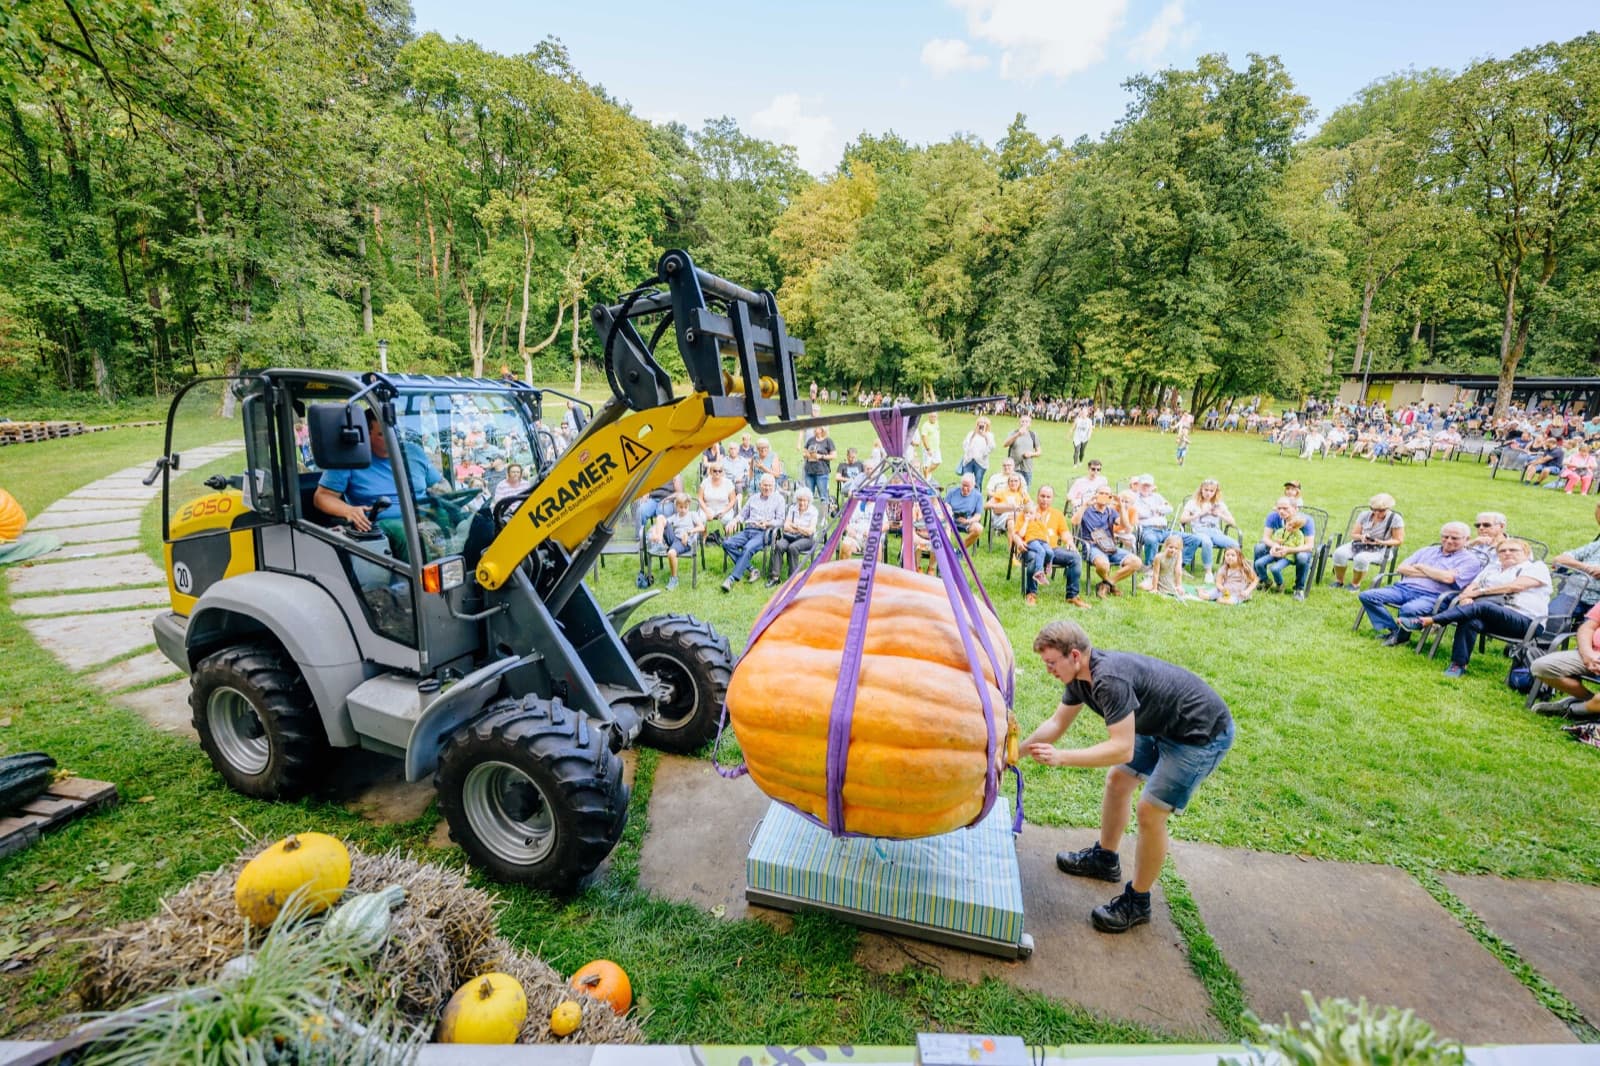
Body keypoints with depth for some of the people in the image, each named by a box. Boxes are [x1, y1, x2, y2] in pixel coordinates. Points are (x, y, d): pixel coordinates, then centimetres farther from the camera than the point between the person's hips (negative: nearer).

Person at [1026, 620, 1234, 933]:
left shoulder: (1110, 679, -34)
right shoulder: (1081, 674, -5)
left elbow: (1122, 749, -34)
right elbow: (1056, 723, 4)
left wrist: (1060, 757, -34)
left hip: (1203, 734, -9)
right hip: (1162, 726, 9)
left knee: (1150, 812, -6)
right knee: (1117, 781, 15)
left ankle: (1137, 902, 13)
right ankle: (1104, 859, 36)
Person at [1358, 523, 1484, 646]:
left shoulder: (1470, 560, 7)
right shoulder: (1428, 550, 23)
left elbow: (1448, 578, -13)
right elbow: (1401, 568, 12)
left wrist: (1422, 567, 2)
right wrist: (1430, 574, 0)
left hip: (1432, 597, -6)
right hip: (1403, 588, 6)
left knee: (1409, 609, -40)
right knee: (1367, 596, -19)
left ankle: (1400, 636, -10)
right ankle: (1392, 630, -17)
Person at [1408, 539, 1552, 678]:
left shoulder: (1536, 567, 11)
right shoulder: (1492, 568, 26)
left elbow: (1516, 586, -8)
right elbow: (1472, 588, 13)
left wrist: (1480, 592, -8)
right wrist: (1466, 597, -10)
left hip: (1523, 620, -4)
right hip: (1488, 617, 4)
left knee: (1481, 606, -36)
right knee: (1470, 621, -34)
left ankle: (1428, 621, -44)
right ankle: (1459, 664, -35)